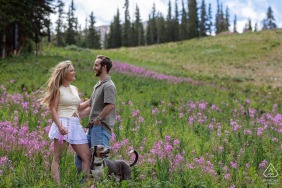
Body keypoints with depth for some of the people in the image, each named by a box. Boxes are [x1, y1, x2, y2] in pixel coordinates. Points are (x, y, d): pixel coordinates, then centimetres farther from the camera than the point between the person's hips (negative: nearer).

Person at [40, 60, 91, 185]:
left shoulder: (74, 89, 18)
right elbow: (53, 109, -9)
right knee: (57, 158, -3)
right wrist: (59, 126, -23)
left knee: (87, 156, 2)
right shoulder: (58, 89, -2)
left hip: (76, 126, 7)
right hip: (63, 125, -7)